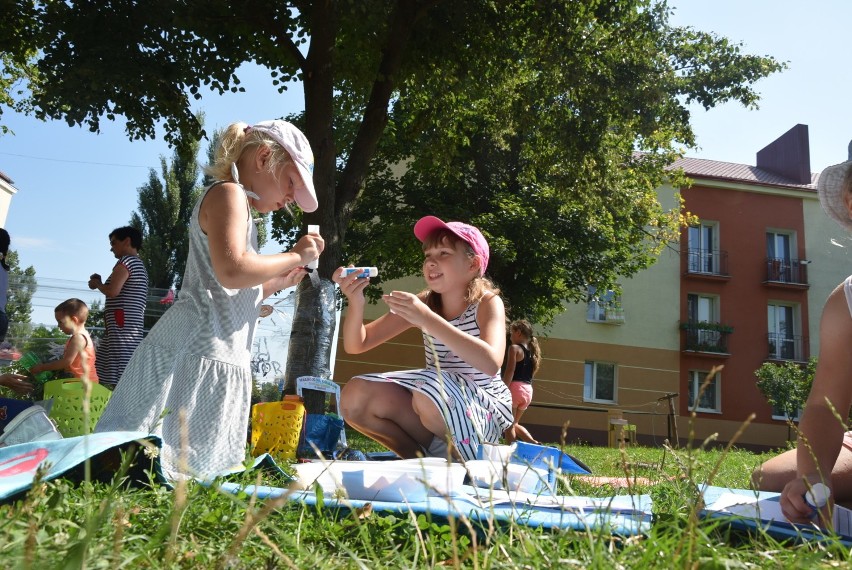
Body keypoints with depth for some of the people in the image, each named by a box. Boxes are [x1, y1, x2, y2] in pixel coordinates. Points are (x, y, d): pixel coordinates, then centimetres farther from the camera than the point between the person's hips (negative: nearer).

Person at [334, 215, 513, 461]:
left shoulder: (488, 302, -12)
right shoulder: (423, 303, 0)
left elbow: (491, 364, -34)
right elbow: (355, 345, -1)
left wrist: (427, 319, -37)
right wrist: (356, 302, -22)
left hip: (486, 412, -5)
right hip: (438, 403, 5)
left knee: (431, 393, -36)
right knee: (355, 397, -14)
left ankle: (464, 463, -7)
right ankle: (427, 459, 1)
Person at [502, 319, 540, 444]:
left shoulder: (515, 348, -5)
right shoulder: (532, 351, 16)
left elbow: (510, 371, -14)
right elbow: (533, 372, 15)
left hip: (515, 388, -8)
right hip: (528, 390, 8)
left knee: (509, 426, 0)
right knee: (514, 424, 21)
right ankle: (535, 444, 7)